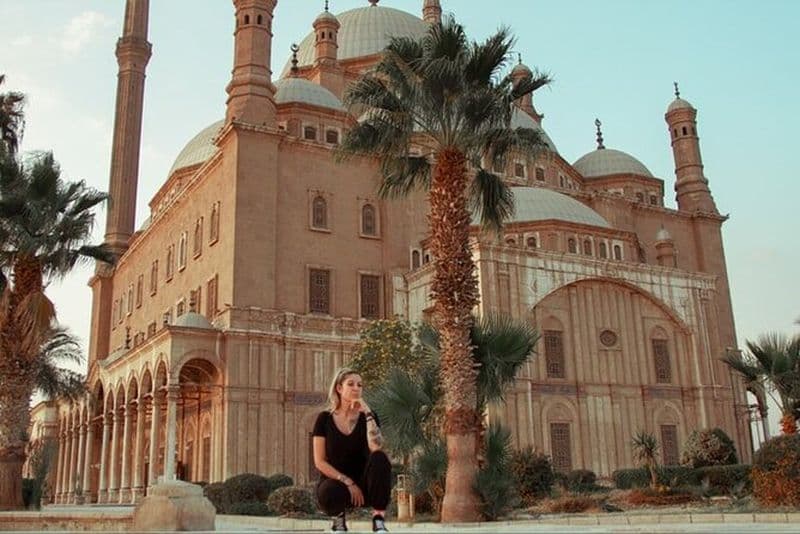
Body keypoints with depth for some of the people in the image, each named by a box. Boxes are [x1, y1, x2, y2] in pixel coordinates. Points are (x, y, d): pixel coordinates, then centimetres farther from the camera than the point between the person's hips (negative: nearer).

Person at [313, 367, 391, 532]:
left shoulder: (367, 417, -2)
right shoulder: (325, 419, -4)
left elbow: (376, 448, -21)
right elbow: (320, 461, -8)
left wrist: (367, 413, -23)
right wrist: (347, 482, -18)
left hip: (363, 483, 1)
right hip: (336, 482, -1)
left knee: (380, 458, -30)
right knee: (327, 494, -38)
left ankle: (379, 518, -19)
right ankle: (338, 516, 0)